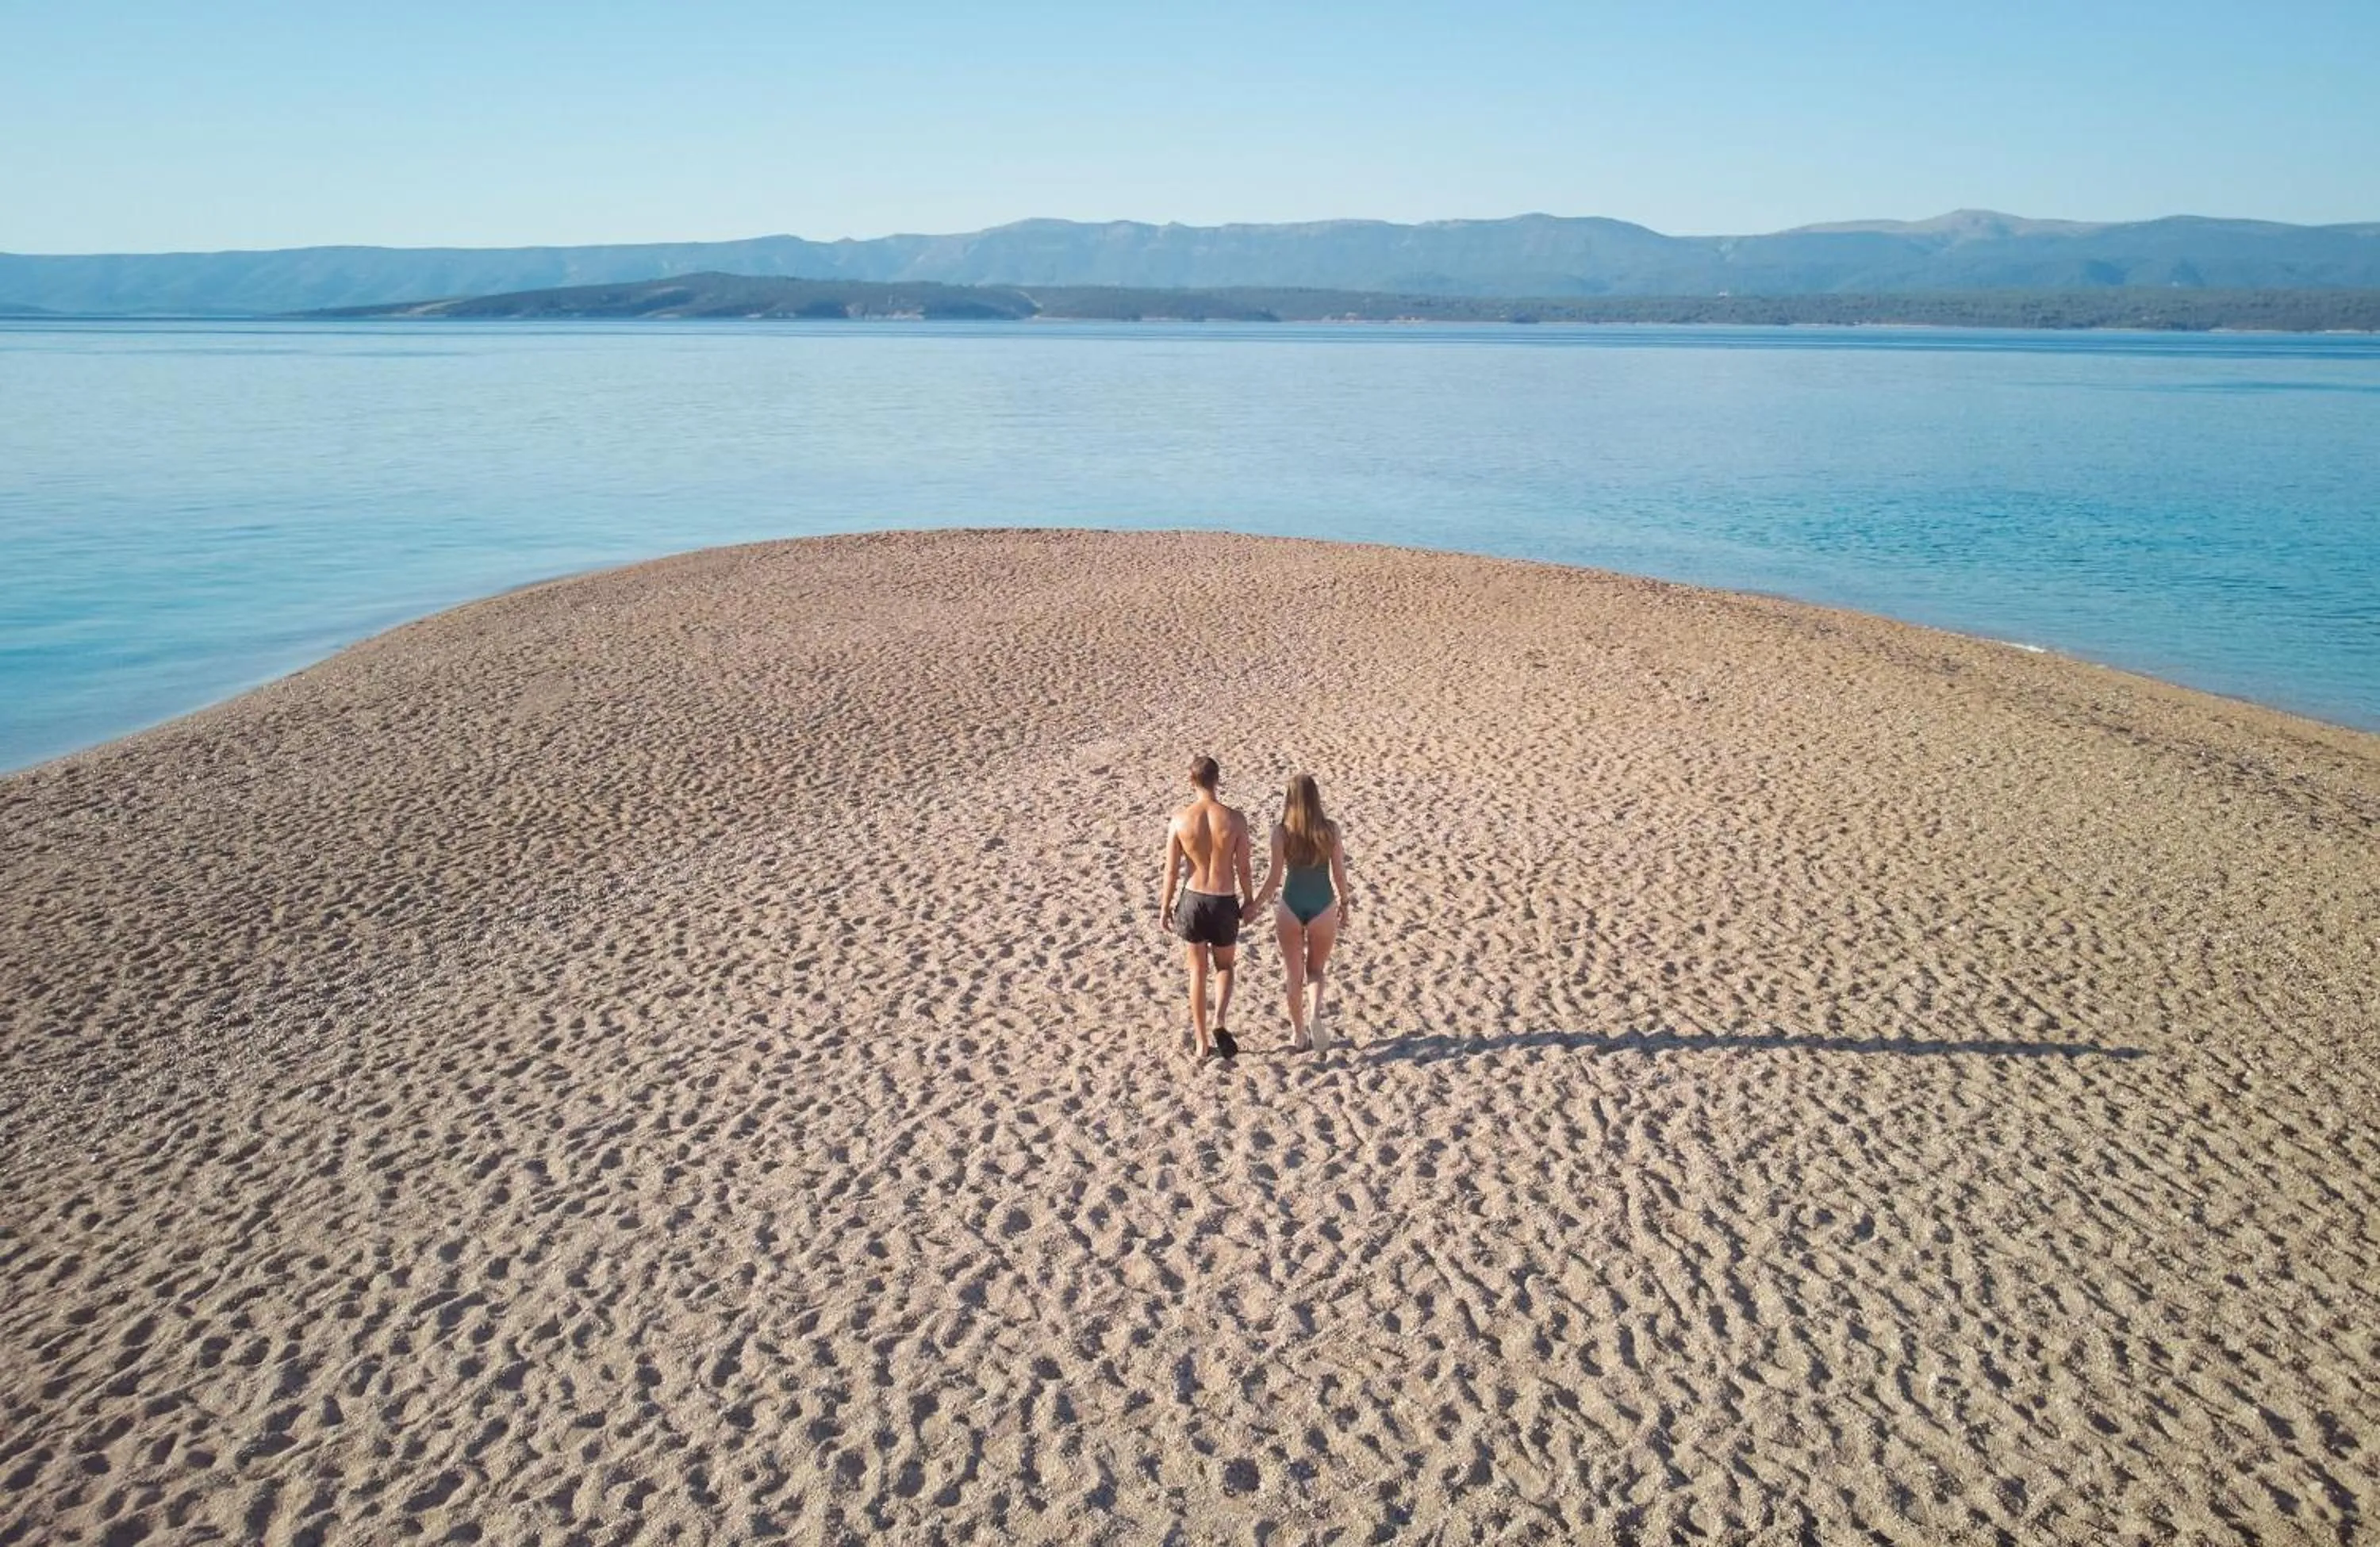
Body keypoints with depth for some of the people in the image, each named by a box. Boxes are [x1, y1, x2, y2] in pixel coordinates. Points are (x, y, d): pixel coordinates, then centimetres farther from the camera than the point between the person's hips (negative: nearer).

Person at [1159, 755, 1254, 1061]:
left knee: (1197, 972, 15)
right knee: (1224, 966, 21)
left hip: (1194, 900, 0)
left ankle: (1202, 1044, 20)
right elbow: (1243, 869, -5)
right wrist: (1249, 899, 12)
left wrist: (1165, 906, 9)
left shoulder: (1180, 819, -12)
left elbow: (1172, 870, -5)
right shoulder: (1235, 819, -13)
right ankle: (1220, 1022, -4)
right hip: (1224, 902, 0)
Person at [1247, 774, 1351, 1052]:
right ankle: (1315, 1013, -8)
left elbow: (1274, 877, -9)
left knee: (1294, 974, 16)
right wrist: (1344, 904, 14)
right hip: (1323, 906, 1)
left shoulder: (1281, 831, -11)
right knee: (1315, 969, 20)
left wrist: (1255, 906, 6)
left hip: (1291, 906, 0)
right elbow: (1339, 873, -2)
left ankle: (1298, 1034, 24)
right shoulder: (1330, 829, -9)